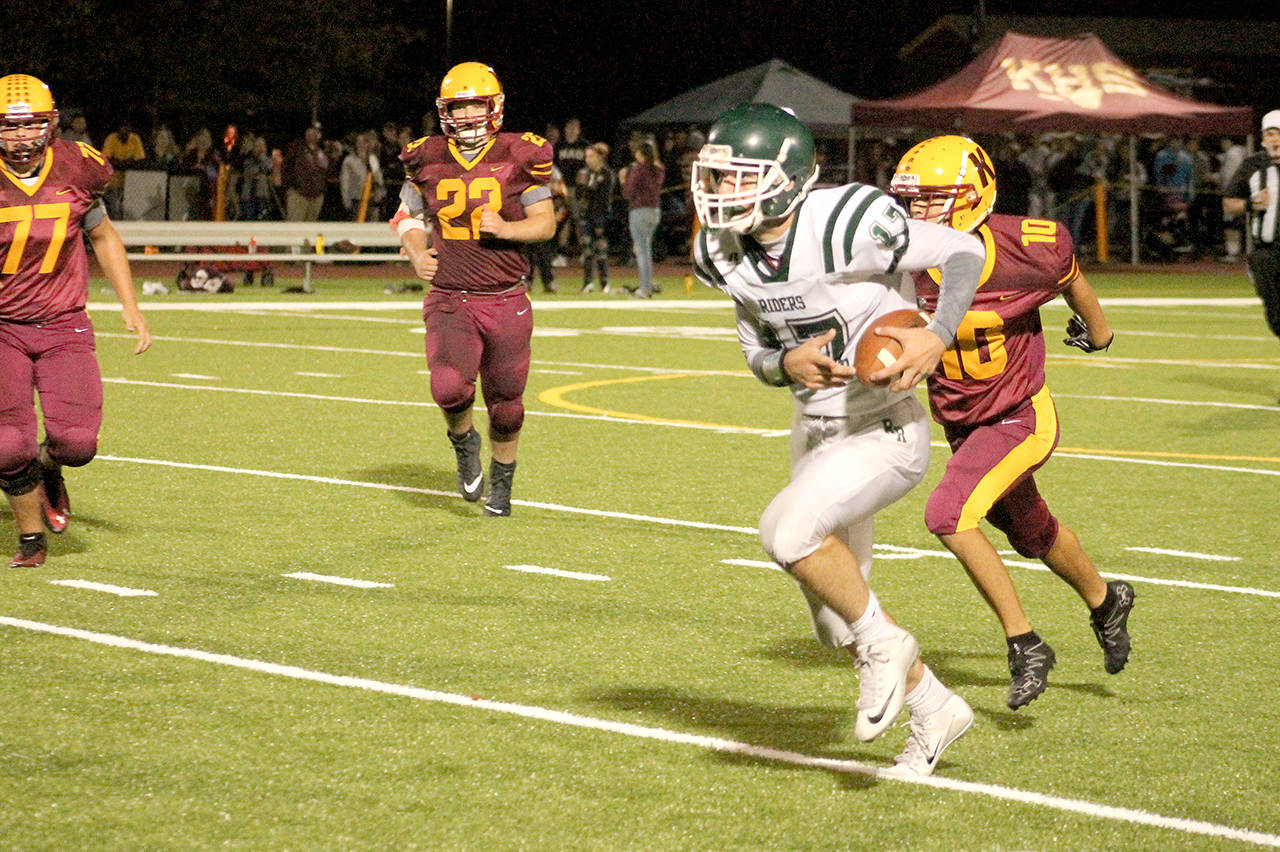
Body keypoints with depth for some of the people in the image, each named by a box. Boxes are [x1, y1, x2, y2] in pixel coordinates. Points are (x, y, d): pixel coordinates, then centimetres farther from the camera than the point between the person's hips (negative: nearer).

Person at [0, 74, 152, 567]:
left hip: (64, 327, 1)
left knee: (76, 442, -13)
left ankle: (47, 465, 25)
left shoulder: (74, 172, -5)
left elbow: (103, 237, 12)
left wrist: (131, 309, 9)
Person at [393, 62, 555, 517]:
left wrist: (504, 228, -18)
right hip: (450, 300, 0)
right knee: (450, 388, -23)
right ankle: (465, 444, 11)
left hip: (506, 301, 0)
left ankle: (502, 480, 34)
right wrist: (417, 254, -1)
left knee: (505, 402, 8)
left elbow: (545, 222, 0)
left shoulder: (517, 158, -3)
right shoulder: (429, 161, 3)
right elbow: (408, 215, 18)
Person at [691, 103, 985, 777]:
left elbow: (963, 251, -14)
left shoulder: (847, 226, -24)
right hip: (815, 431, 8)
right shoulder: (725, 255, -2)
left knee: (787, 528, -29)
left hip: (885, 432, -8)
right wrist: (784, 364, -14)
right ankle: (936, 710, 34)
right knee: (835, 618, 12)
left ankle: (883, 645, -6)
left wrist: (939, 335, -27)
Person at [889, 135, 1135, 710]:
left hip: (1020, 418, -5)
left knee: (948, 516, -24)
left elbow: (1068, 275, -1)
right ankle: (1105, 602, 53)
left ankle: (1025, 646, -10)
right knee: (1032, 534, 24)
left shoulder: (1023, 250, -23)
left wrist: (1095, 325, 19)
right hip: (961, 422, 5)